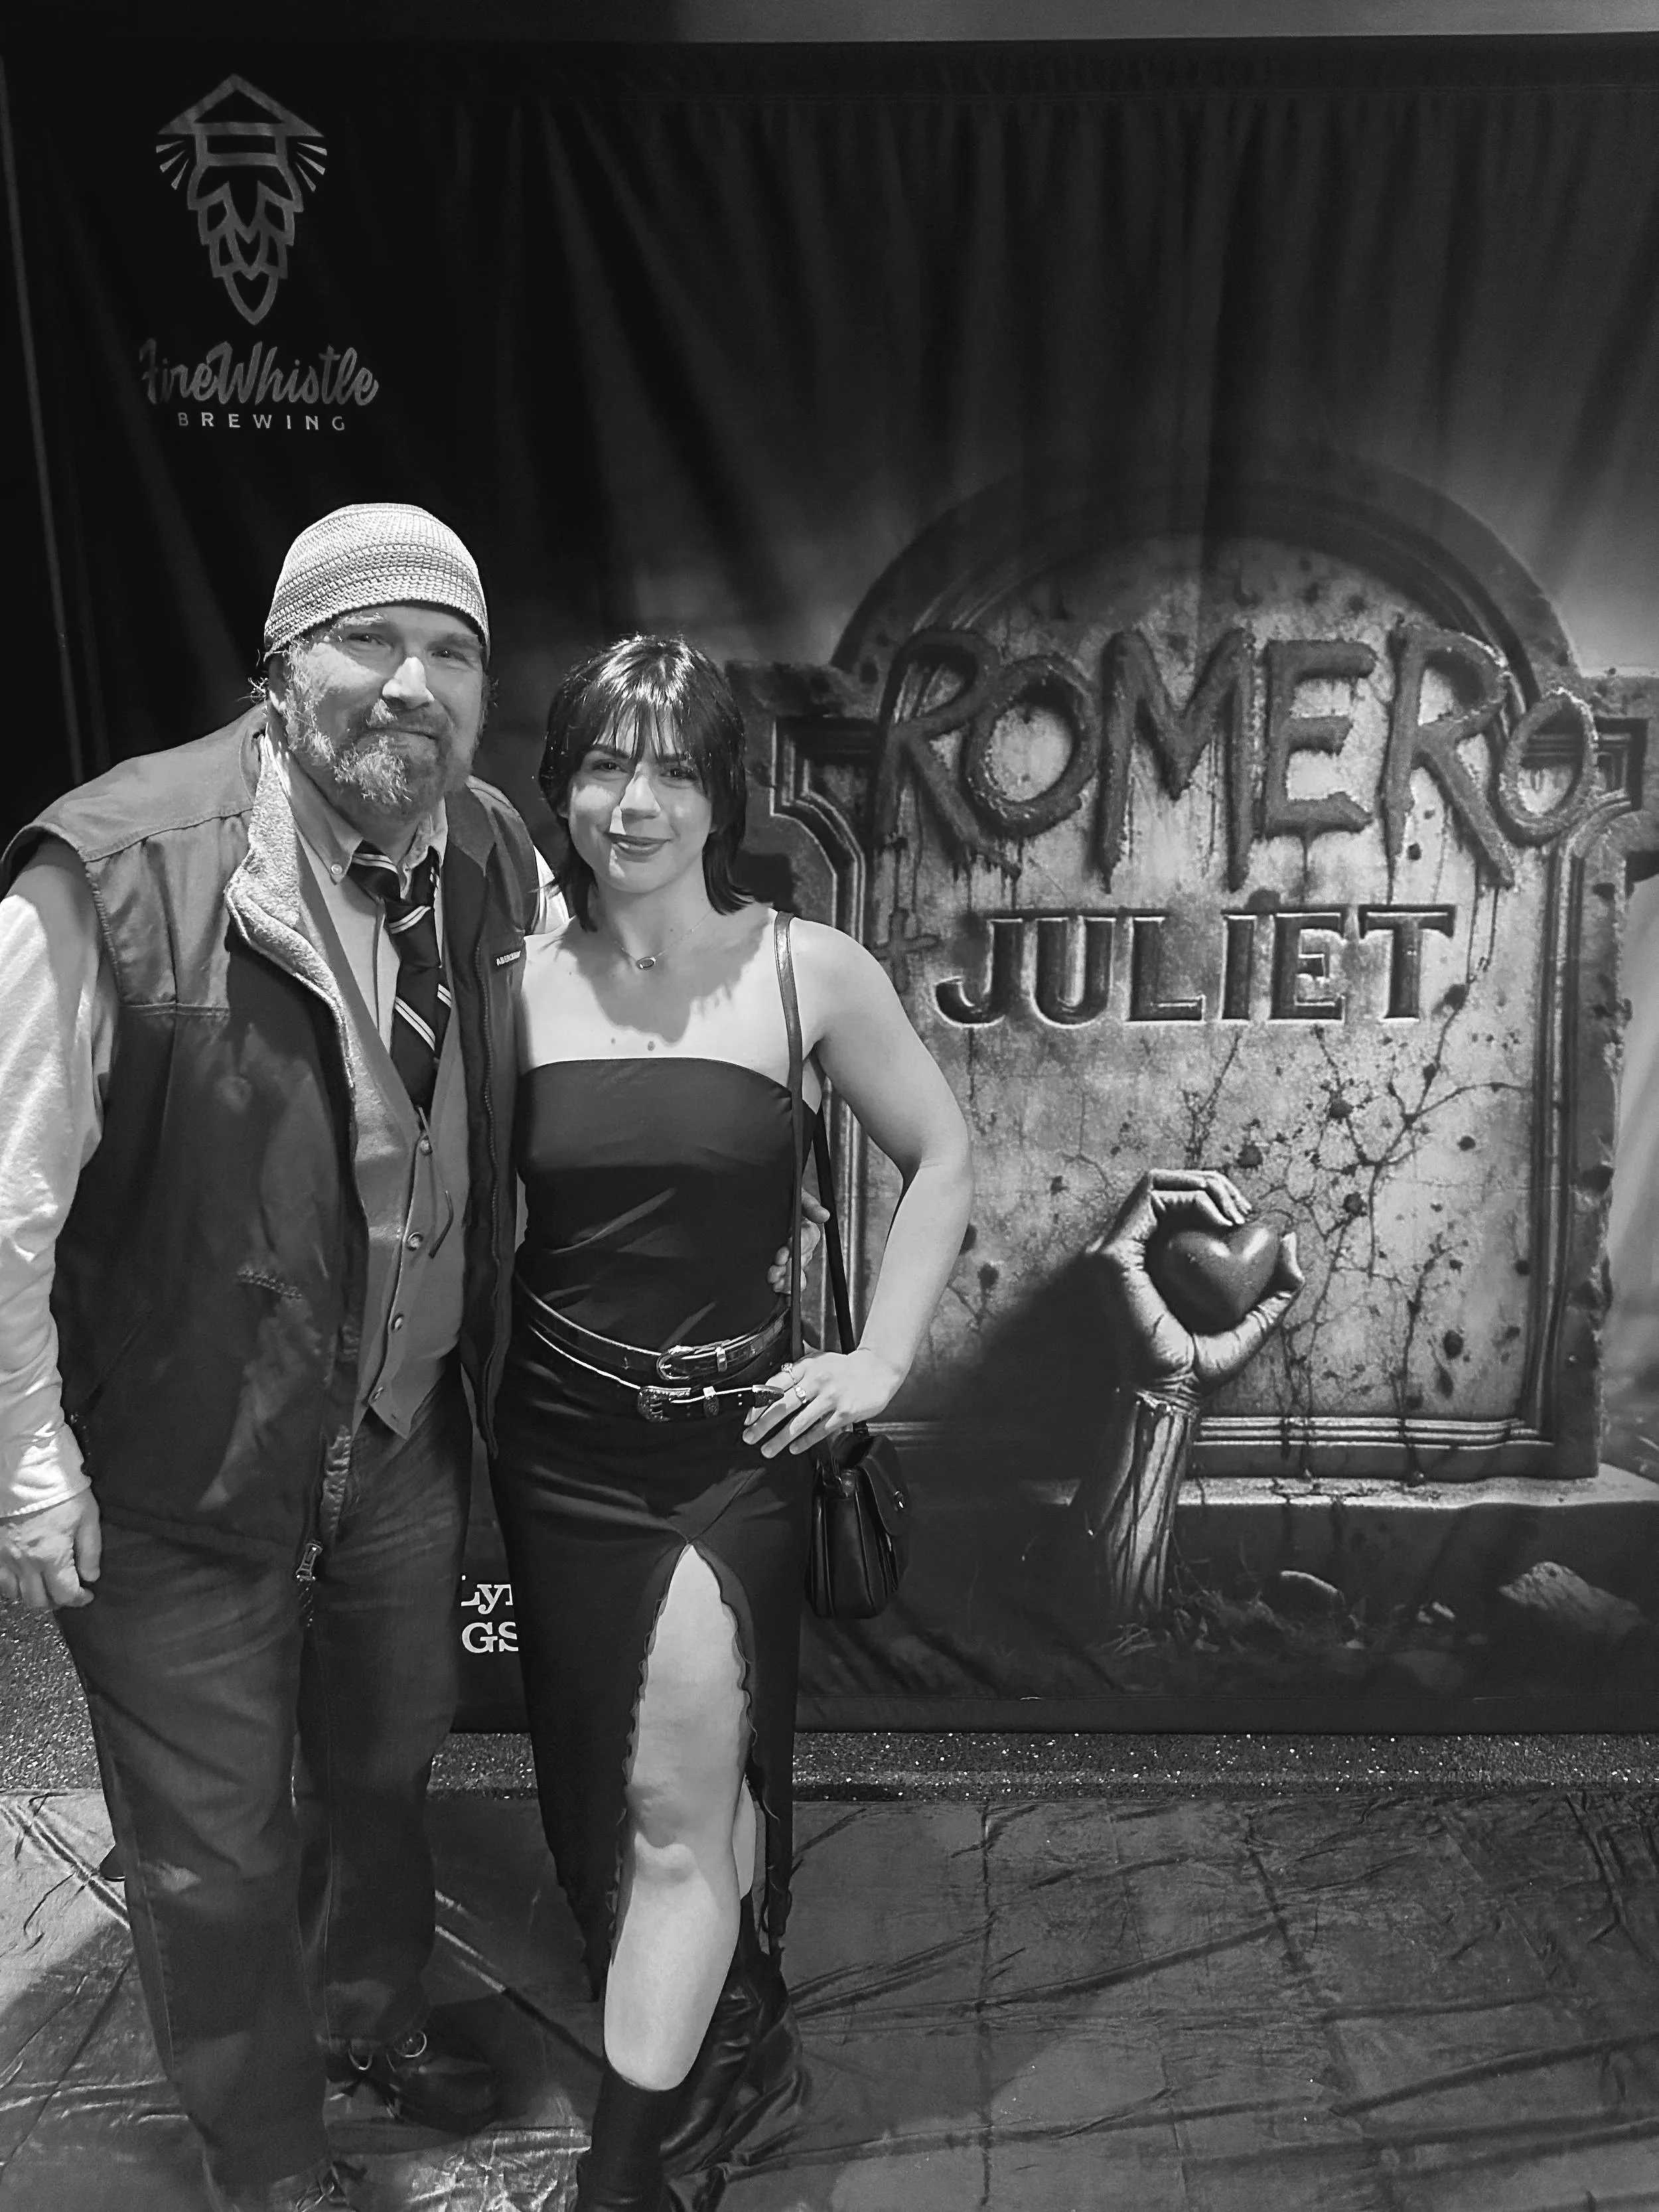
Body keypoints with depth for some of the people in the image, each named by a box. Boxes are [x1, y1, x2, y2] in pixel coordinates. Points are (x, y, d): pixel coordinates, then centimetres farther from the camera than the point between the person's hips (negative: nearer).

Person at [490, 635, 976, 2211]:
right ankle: (730, 2027, 45)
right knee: (598, 1794, 17)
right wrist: (486, 1391, 0)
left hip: (734, 1443, -3)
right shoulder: (519, 977, -4)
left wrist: (881, 1361, -1)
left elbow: (941, 1158, 4)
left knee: (680, 1809, -2)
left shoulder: (808, 974, -8)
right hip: (557, 1445, 3)